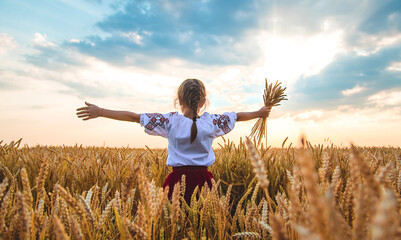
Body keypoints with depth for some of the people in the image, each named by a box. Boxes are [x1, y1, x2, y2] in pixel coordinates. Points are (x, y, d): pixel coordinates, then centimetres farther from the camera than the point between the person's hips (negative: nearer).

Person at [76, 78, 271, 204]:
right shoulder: (211, 121, 0)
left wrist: (100, 112, 3)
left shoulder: (170, 121, -6)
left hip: (178, 180, -1)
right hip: (203, 179, 2)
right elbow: (238, 116, 15)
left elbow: (133, 116, -4)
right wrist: (259, 113, 32)